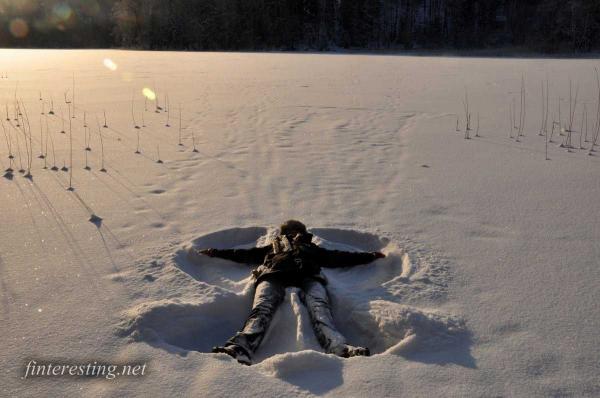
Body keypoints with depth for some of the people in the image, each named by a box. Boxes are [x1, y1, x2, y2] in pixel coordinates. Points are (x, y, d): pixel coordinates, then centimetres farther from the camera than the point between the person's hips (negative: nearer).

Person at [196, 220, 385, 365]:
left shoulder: (311, 248, 43)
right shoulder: (273, 247, 43)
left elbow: (336, 257, 37)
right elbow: (245, 255, 38)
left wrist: (369, 256, 32)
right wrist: (216, 252, 33)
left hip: (307, 277, 0)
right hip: (273, 276, 0)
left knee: (319, 308, -32)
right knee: (262, 309, -32)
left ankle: (339, 348, -58)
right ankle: (240, 347, -57)